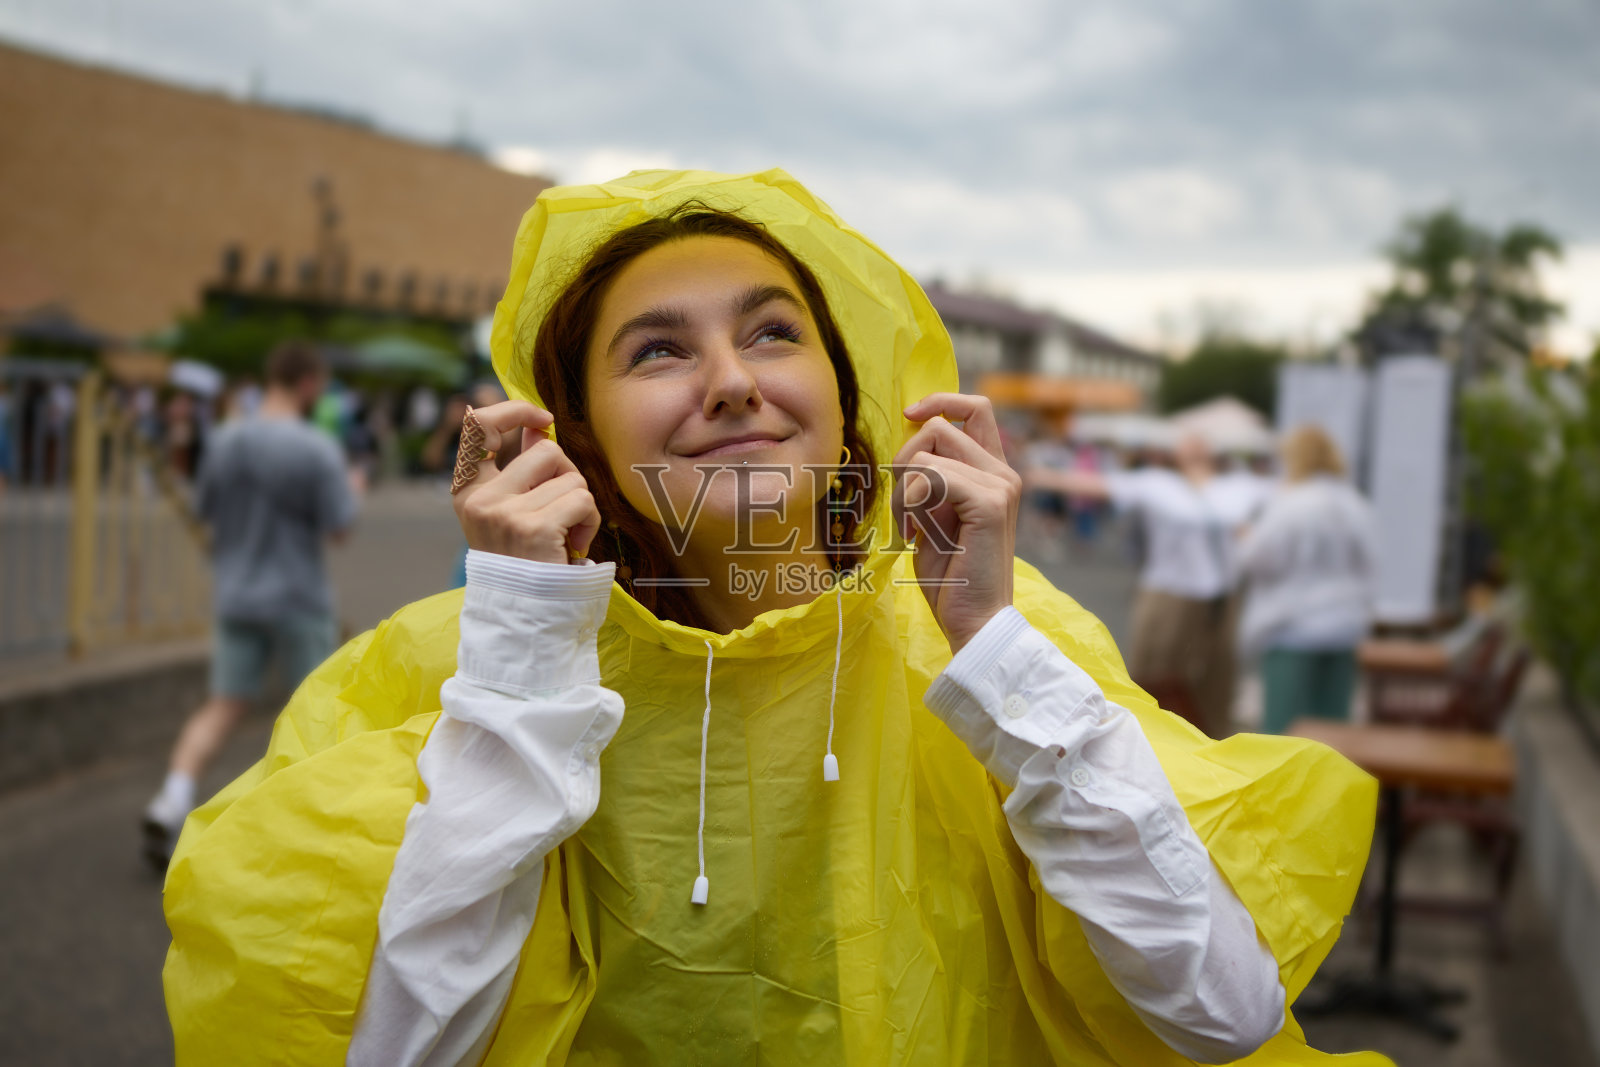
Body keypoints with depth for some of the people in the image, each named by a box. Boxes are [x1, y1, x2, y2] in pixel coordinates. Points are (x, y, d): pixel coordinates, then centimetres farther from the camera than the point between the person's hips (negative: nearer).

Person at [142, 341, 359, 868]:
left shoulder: (224, 440, 0)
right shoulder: (316, 450, -17)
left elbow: (205, 510, 9)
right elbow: (339, 527, -14)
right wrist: (350, 491, 5)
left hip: (235, 596, 4)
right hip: (297, 600, -4)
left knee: (223, 707, 6)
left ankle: (169, 807, -8)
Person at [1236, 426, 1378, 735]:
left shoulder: (1291, 505, -14)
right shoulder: (1357, 506, 8)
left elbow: (1258, 559, -13)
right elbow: (1367, 566, 12)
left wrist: (1248, 539, 7)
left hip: (1293, 630, -6)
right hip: (1345, 628, 7)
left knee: (1283, 722, -2)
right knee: (1332, 721, 9)